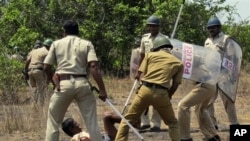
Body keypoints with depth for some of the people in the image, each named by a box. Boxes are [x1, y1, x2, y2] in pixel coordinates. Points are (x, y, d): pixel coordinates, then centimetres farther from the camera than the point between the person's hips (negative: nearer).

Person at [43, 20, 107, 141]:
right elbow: (94, 67, -6)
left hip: (63, 84, 0)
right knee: (92, 123, 5)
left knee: (53, 122, 13)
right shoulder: (86, 44, 8)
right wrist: (102, 90, -8)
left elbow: (46, 67, 8)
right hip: (82, 84, 0)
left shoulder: (57, 44, 11)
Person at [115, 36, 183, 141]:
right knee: (173, 123, 20)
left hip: (145, 90, 0)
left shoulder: (150, 55, 14)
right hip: (161, 93, 0)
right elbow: (175, 85, 11)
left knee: (128, 120, 12)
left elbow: (140, 75, 10)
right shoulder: (178, 63, 15)